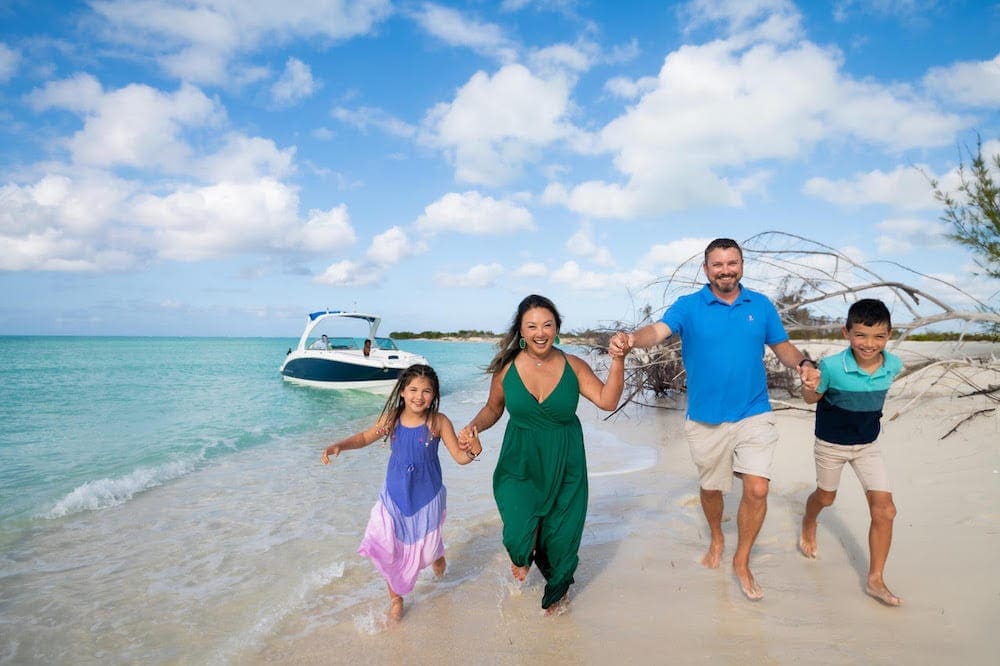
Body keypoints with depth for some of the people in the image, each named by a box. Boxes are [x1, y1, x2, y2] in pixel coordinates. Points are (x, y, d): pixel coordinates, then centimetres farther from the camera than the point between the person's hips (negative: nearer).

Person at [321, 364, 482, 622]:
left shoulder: (438, 422, -19)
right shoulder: (392, 418, -12)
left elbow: (459, 456, -18)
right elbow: (365, 438, 4)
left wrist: (472, 451, -40)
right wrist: (338, 446, -12)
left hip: (426, 497, -2)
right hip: (395, 495, 2)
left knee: (426, 548, 16)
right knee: (388, 551, 5)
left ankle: (437, 555, 57)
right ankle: (396, 598, 32)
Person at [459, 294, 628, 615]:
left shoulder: (573, 366, -8)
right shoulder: (506, 368, -8)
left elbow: (607, 400, -16)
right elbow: (493, 408, 6)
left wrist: (618, 359, -25)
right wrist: (474, 426, -13)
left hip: (564, 467, 1)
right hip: (520, 465, -1)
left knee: (561, 534, 11)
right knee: (519, 535, -12)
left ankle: (557, 591, 45)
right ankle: (523, 557, 30)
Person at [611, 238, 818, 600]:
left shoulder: (761, 305, 3)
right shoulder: (689, 306, -6)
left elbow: (782, 347, 12)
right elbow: (658, 330, -24)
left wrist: (804, 363, -11)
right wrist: (632, 339, -46)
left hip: (754, 415, 1)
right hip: (706, 419, -1)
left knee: (757, 489, -10)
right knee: (711, 488, 17)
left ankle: (742, 561, 15)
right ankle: (716, 540, 47)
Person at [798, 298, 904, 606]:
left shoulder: (893, 365, -16)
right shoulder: (832, 366, -29)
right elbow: (812, 399, -13)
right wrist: (810, 389, -32)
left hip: (868, 445, 3)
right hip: (831, 444, -3)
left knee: (884, 511, -4)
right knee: (826, 497, 20)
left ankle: (875, 580, 12)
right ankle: (808, 525, 56)